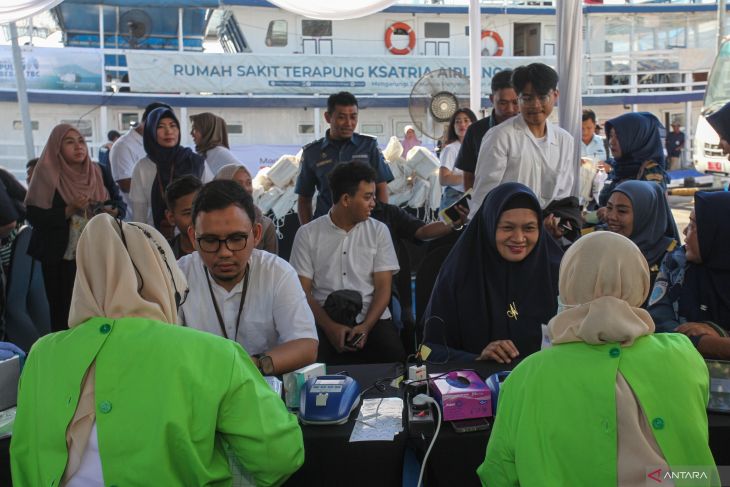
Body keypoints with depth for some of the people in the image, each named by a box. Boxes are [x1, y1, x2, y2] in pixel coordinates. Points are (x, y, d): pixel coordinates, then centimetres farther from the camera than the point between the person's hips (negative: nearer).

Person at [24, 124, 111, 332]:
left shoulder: (94, 172, 9)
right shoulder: (48, 174, -5)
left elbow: (104, 205, 18)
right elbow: (35, 217, -10)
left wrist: (108, 212, -4)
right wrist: (69, 210, -21)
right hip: (59, 257, -3)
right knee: (63, 311, -4)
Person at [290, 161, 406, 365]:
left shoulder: (379, 231, 9)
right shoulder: (308, 234, 5)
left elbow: (383, 286, 4)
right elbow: (303, 291, 0)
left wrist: (365, 326, -14)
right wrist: (330, 327, -15)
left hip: (371, 318, 2)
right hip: (324, 321, -1)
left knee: (394, 357, -27)